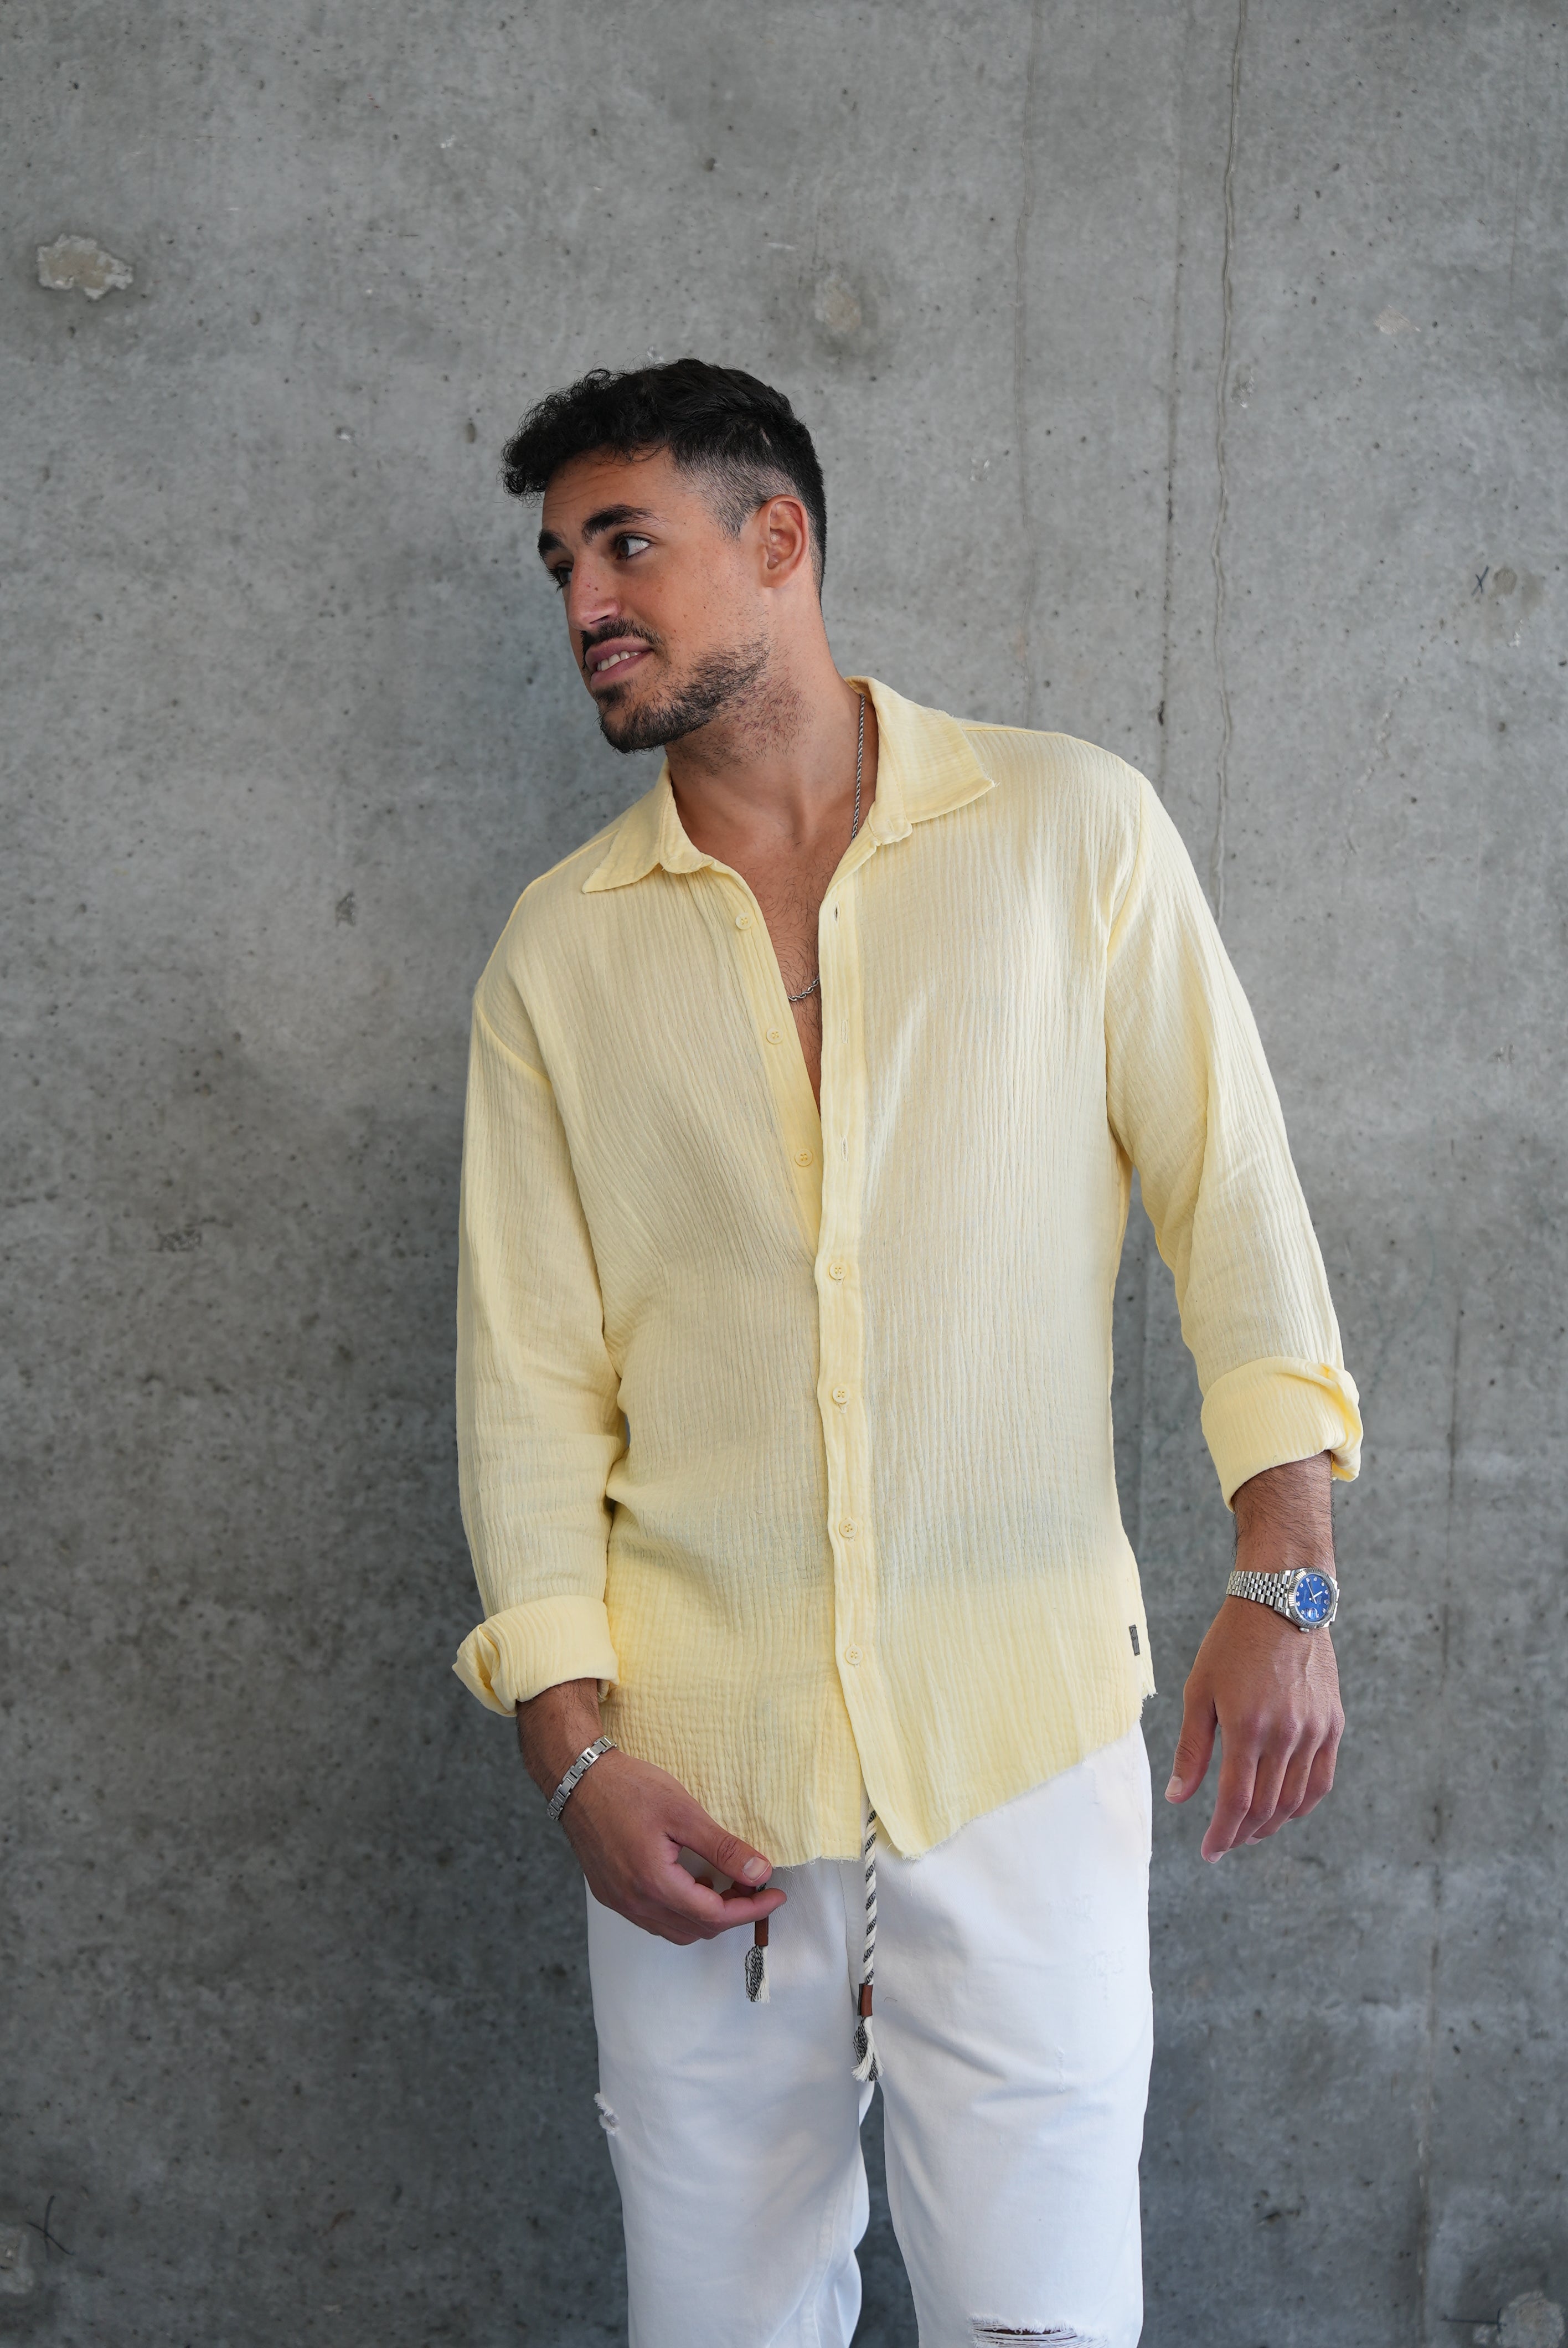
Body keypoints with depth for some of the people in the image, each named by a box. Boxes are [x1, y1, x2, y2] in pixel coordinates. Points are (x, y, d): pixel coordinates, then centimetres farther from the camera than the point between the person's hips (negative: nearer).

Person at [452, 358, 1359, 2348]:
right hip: (697, 1759, 2)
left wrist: (1285, 1581, -6)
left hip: (1025, 1739, -2)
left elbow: (1233, 1201, 2)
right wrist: (573, 1751, -4)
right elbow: (527, 1368, 5)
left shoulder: (1071, 827, 2)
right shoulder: (559, 950, 7)